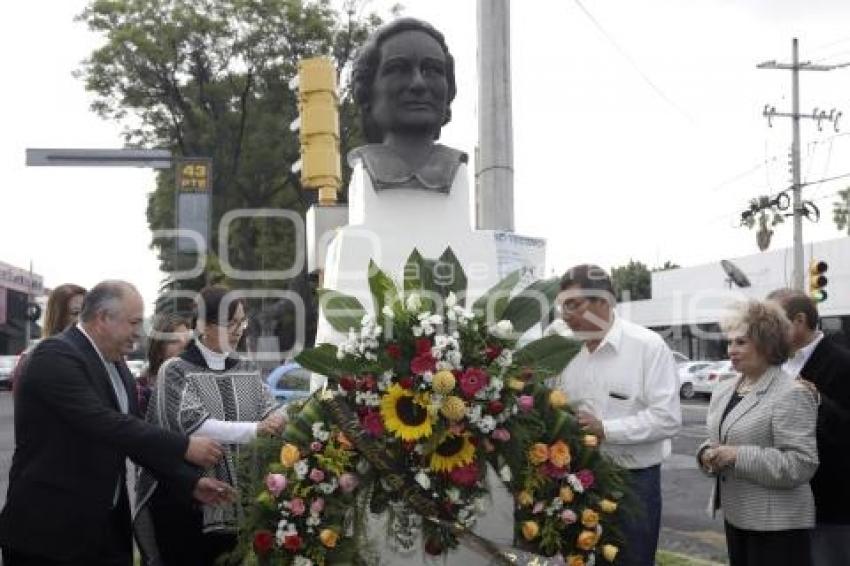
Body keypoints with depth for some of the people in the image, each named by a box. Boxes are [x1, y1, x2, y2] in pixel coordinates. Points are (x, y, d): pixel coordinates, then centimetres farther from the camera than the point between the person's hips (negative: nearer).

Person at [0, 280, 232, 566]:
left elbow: (136, 434, 13)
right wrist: (184, 447, -24)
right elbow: (102, 423, -26)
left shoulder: (116, 365, 12)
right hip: (50, 531, -8)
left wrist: (191, 481, 3)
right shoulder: (55, 355, -16)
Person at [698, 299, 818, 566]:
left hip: (776, 524, -8)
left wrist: (738, 456, -24)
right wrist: (707, 454, -2)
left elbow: (801, 464, -22)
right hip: (735, 516, 8)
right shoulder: (723, 390, 11)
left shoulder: (791, 394, -14)